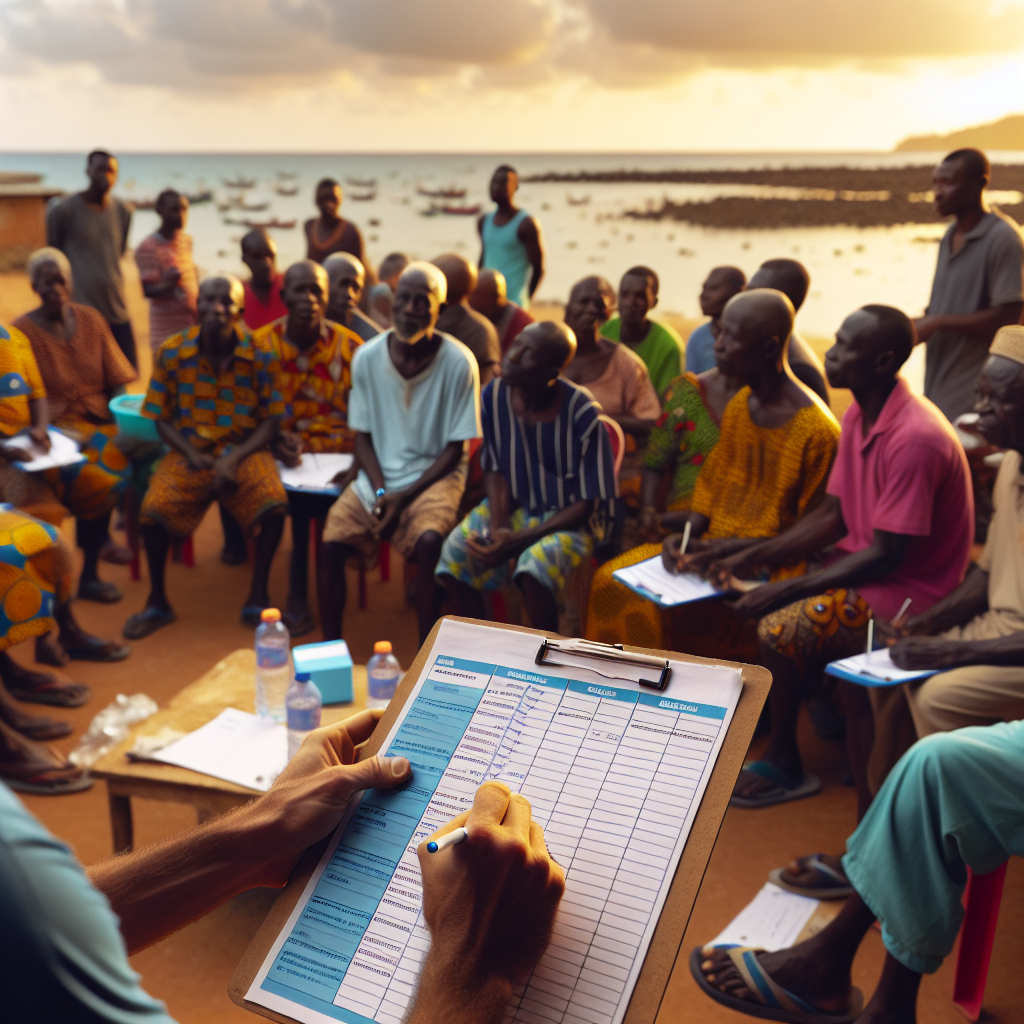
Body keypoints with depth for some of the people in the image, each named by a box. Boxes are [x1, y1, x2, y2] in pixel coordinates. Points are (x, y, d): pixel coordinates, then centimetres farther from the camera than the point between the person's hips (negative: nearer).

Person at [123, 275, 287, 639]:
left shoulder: (259, 356, -5)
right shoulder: (171, 353, -3)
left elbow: (270, 421, -2)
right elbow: (162, 418, 3)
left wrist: (234, 459, -16)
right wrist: (192, 455, -15)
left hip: (244, 449, 0)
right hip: (190, 449, 1)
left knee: (274, 502, -31)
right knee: (154, 508, -26)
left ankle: (258, 598, -10)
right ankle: (157, 602, -1)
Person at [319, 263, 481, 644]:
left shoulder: (459, 362, -10)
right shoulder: (367, 358, -2)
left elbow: (455, 448, -6)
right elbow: (362, 436, 5)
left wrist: (405, 496, -15)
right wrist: (380, 491, -11)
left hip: (434, 475, -3)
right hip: (378, 475, 3)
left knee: (428, 541, -32)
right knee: (332, 543, -19)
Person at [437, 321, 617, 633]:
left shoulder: (583, 415, -23)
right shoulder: (494, 395, -11)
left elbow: (588, 503, -15)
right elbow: (495, 470, 2)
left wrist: (521, 540, -23)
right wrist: (497, 528, -15)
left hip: (567, 519, -4)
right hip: (511, 507, 4)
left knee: (533, 570, -34)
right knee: (453, 556, -21)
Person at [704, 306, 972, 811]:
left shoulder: (915, 438, -25)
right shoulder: (859, 415, 4)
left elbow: (886, 556, -25)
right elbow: (834, 515, 8)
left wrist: (787, 589, -23)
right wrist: (750, 559, -1)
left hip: (906, 588, -9)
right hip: (861, 562, 9)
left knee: (779, 628, -22)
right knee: (748, 599, -5)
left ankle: (784, 761, 3)